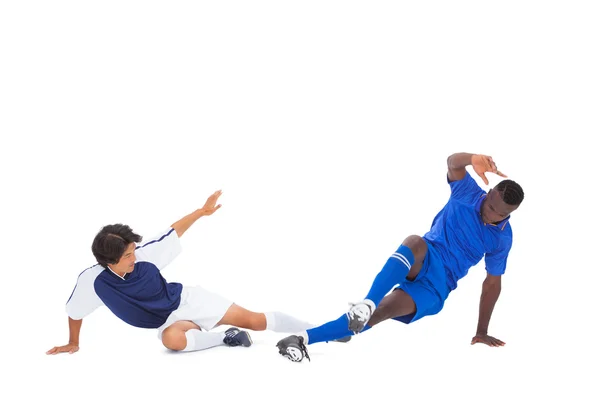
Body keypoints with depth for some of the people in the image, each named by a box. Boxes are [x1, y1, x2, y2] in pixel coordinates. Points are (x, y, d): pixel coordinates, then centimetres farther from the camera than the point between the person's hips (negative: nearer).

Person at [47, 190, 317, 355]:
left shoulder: (143, 255, -18)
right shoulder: (93, 280, -20)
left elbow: (172, 234, -3)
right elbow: (74, 311, -2)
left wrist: (201, 211, -6)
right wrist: (73, 343, 9)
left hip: (187, 299, 1)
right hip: (170, 321, -1)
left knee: (253, 320, -8)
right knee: (172, 339, -41)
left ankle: (315, 331, 4)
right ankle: (226, 337, -18)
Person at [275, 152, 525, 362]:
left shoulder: (502, 238, 2)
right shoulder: (468, 194, -3)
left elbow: (492, 284, 11)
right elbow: (453, 163, -23)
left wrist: (482, 332, 10)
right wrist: (474, 159, -48)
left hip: (437, 286, 1)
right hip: (423, 262, -1)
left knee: (380, 312, -26)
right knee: (415, 242, -40)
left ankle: (307, 338, -34)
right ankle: (367, 303, -60)